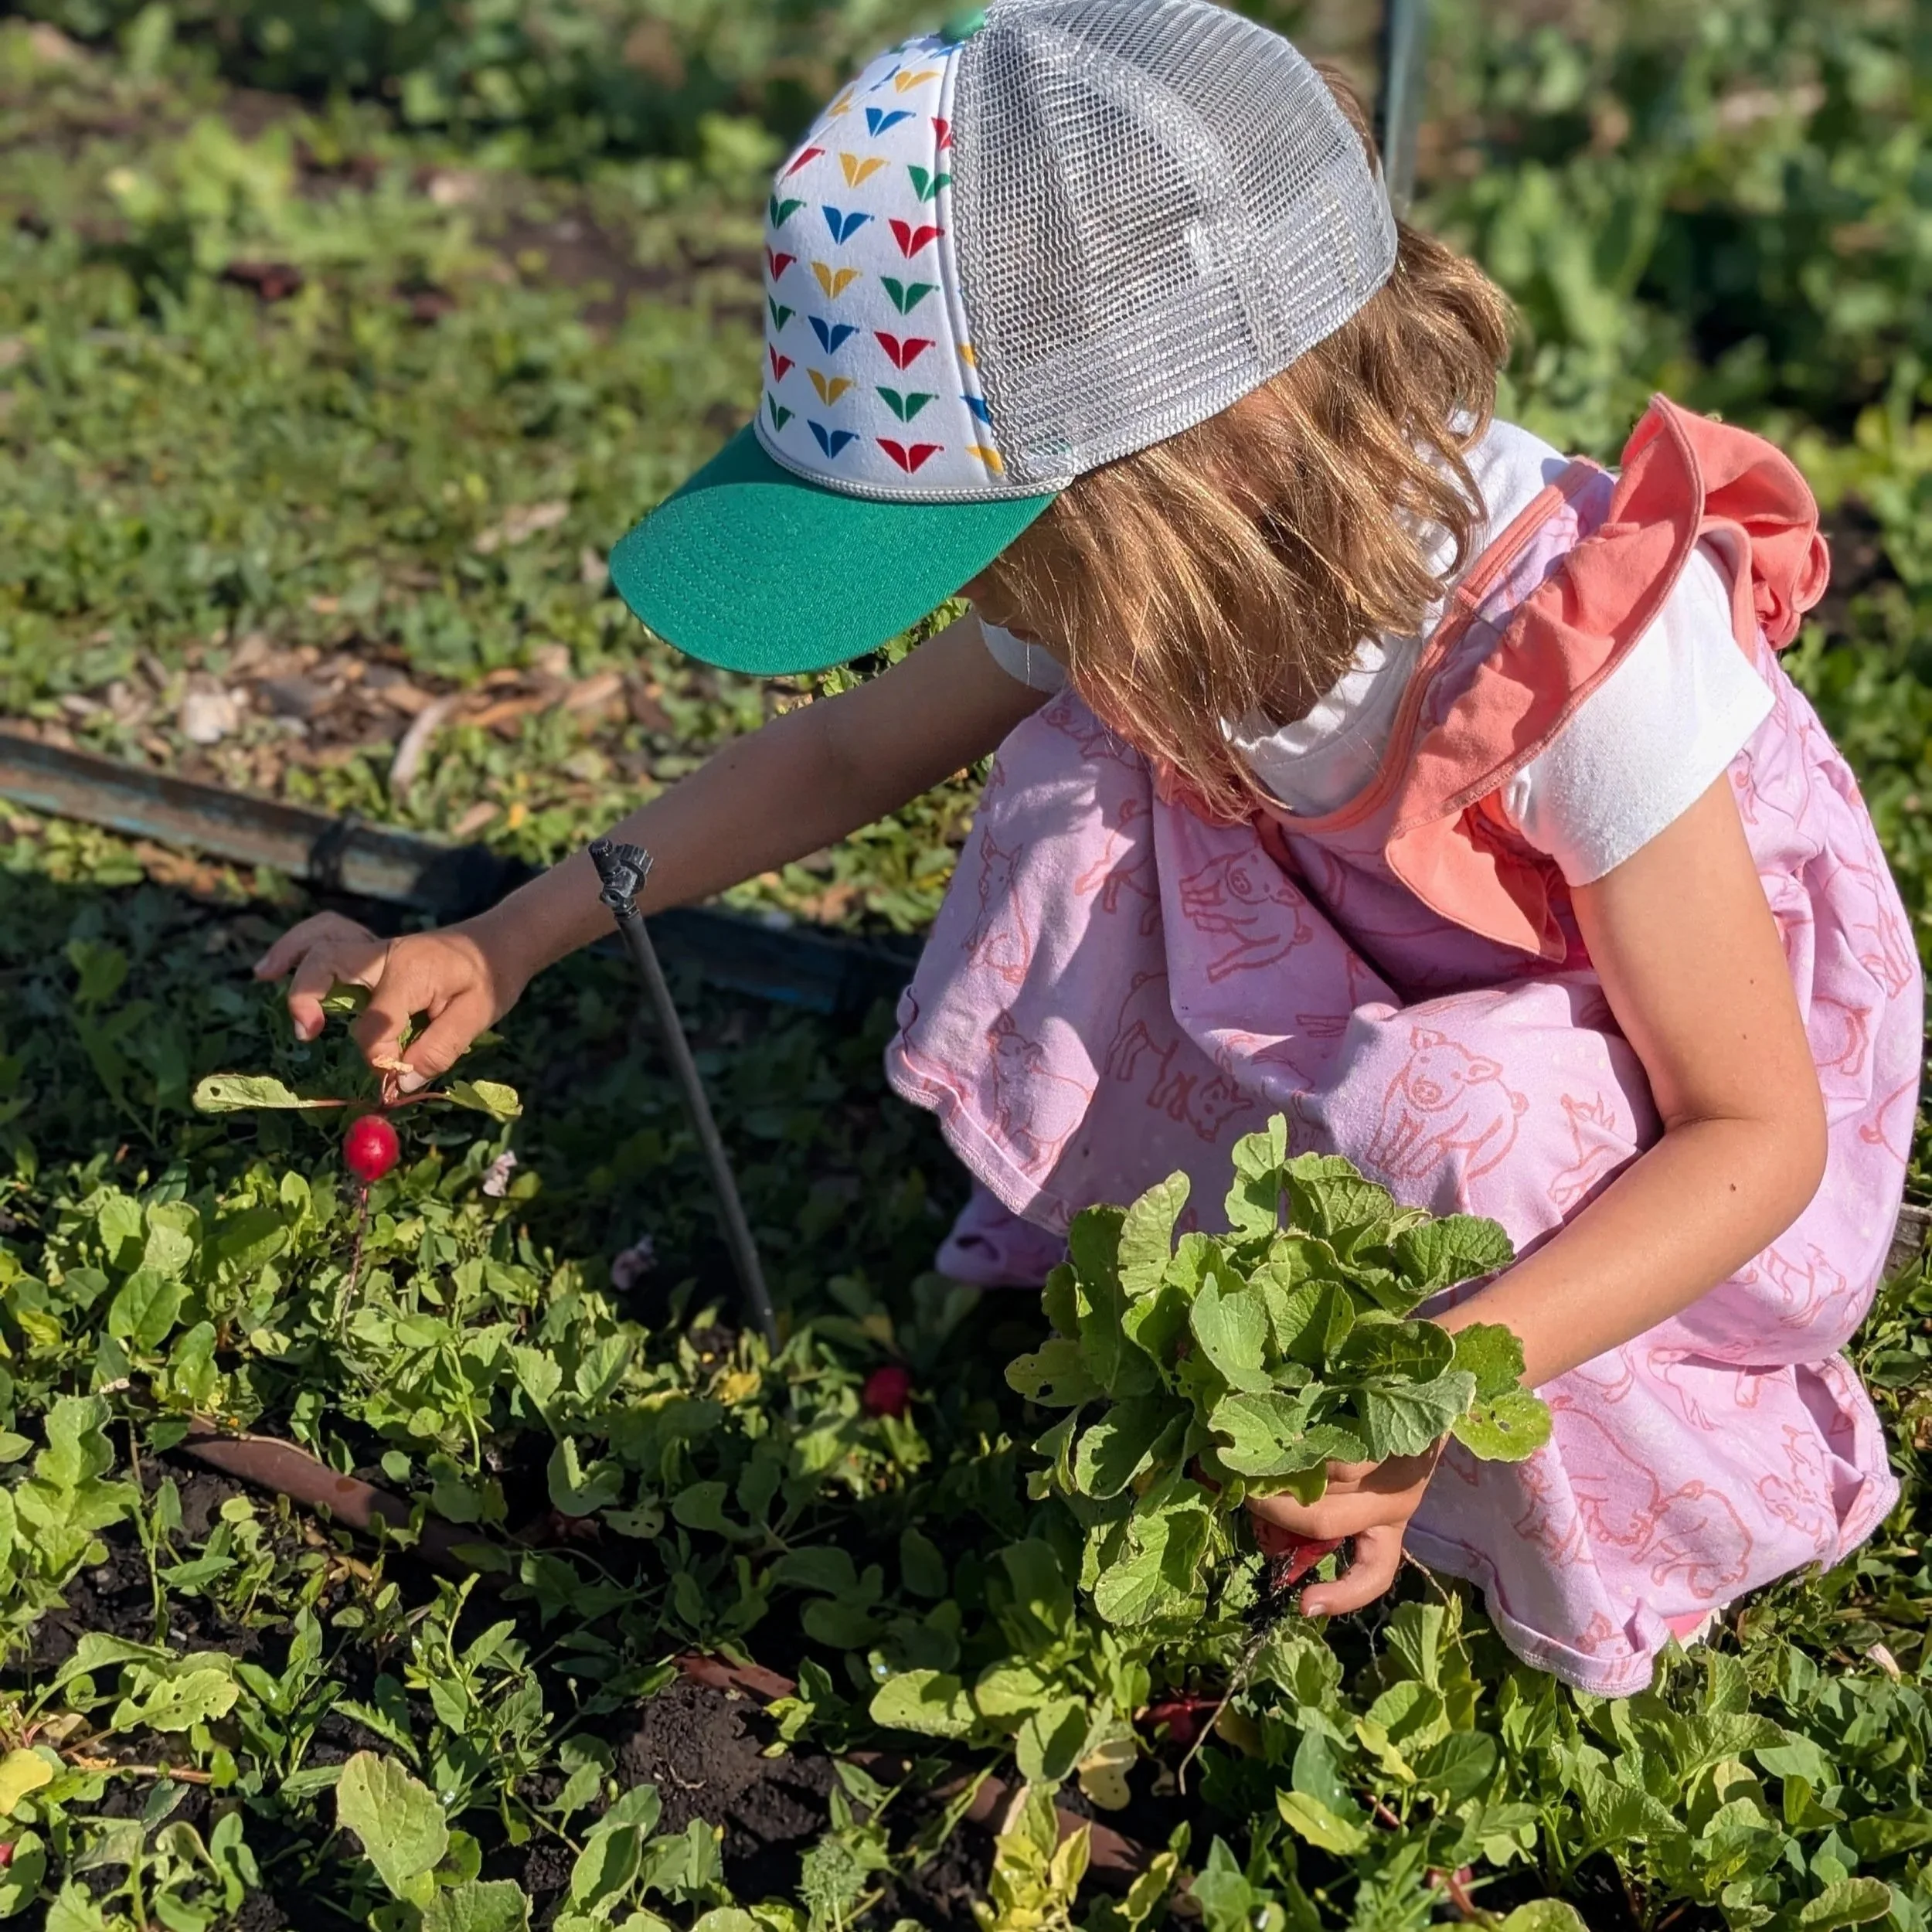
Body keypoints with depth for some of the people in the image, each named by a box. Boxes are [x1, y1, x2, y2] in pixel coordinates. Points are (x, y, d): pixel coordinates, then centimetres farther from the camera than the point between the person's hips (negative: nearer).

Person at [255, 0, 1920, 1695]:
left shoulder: (1585, 651, -37)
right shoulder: (1135, 572, -18)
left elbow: (1762, 1129, -31)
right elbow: (847, 751, -3)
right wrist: (501, 948, -7)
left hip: (1658, 1124, -5)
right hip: (1383, 1010, 5)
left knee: (1444, 1122, -38)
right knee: (1090, 777, -16)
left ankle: (1606, 1531, -7)